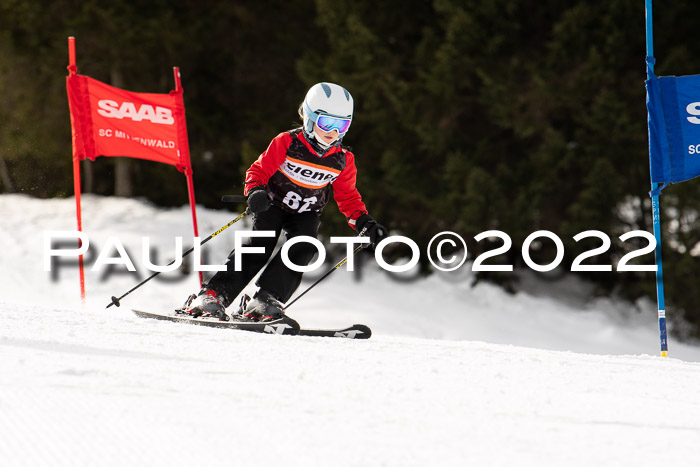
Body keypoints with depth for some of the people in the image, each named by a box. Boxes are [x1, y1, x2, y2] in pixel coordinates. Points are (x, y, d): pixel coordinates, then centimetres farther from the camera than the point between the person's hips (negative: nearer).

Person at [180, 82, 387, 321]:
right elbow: (259, 170, -10)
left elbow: (348, 197, 5)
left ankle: (265, 301, -29)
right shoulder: (287, 143, -16)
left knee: (303, 249, -24)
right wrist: (255, 192, -31)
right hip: (274, 203, -3)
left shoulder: (343, 160, -7)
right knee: (260, 245, -23)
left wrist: (364, 222, -10)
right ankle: (214, 294, -26)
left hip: (306, 214, 3)